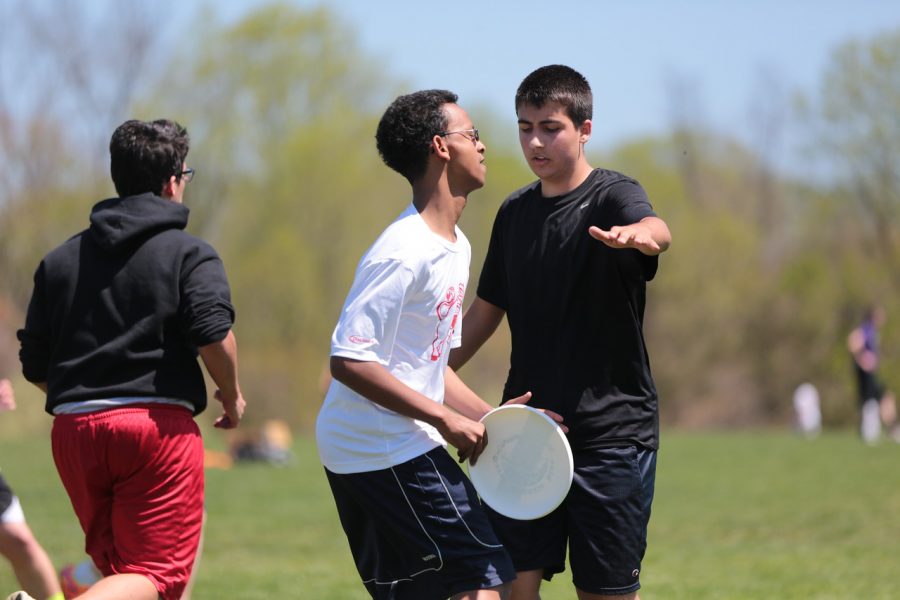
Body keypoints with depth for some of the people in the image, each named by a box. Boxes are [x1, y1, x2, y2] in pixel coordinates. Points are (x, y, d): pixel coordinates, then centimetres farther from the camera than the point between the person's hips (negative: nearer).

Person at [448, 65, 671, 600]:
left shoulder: (612, 195, -7)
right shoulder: (514, 213, 12)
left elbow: (657, 229, -31)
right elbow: (487, 310, 23)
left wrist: (635, 234, -56)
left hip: (612, 430, -5)